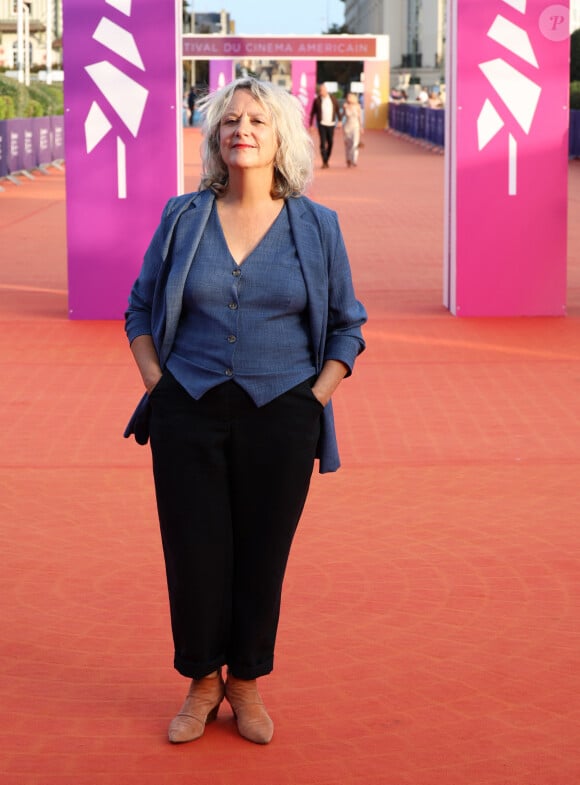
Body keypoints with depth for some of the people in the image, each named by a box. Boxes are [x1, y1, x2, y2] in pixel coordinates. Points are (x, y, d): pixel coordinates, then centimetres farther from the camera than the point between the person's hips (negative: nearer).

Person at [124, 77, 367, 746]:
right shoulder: (183, 219, 4)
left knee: (262, 556, 5)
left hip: (280, 416, 0)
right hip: (190, 412, 1)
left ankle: (247, 684, 23)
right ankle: (202, 684, 21)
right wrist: (156, 384, 2)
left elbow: (347, 326, 9)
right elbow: (140, 309, 13)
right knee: (195, 552, 2)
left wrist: (317, 397, -1)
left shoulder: (316, 226, 2)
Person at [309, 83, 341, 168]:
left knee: (330, 143, 8)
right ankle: (324, 162, -12)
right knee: (323, 143, -11)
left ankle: (327, 160, 23)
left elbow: (337, 110, 11)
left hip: (331, 124, 3)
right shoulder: (317, 100, -5)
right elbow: (312, 113, 1)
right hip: (321, 124, -3)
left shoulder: (333, 99, 2)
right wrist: (311, 125, 0)